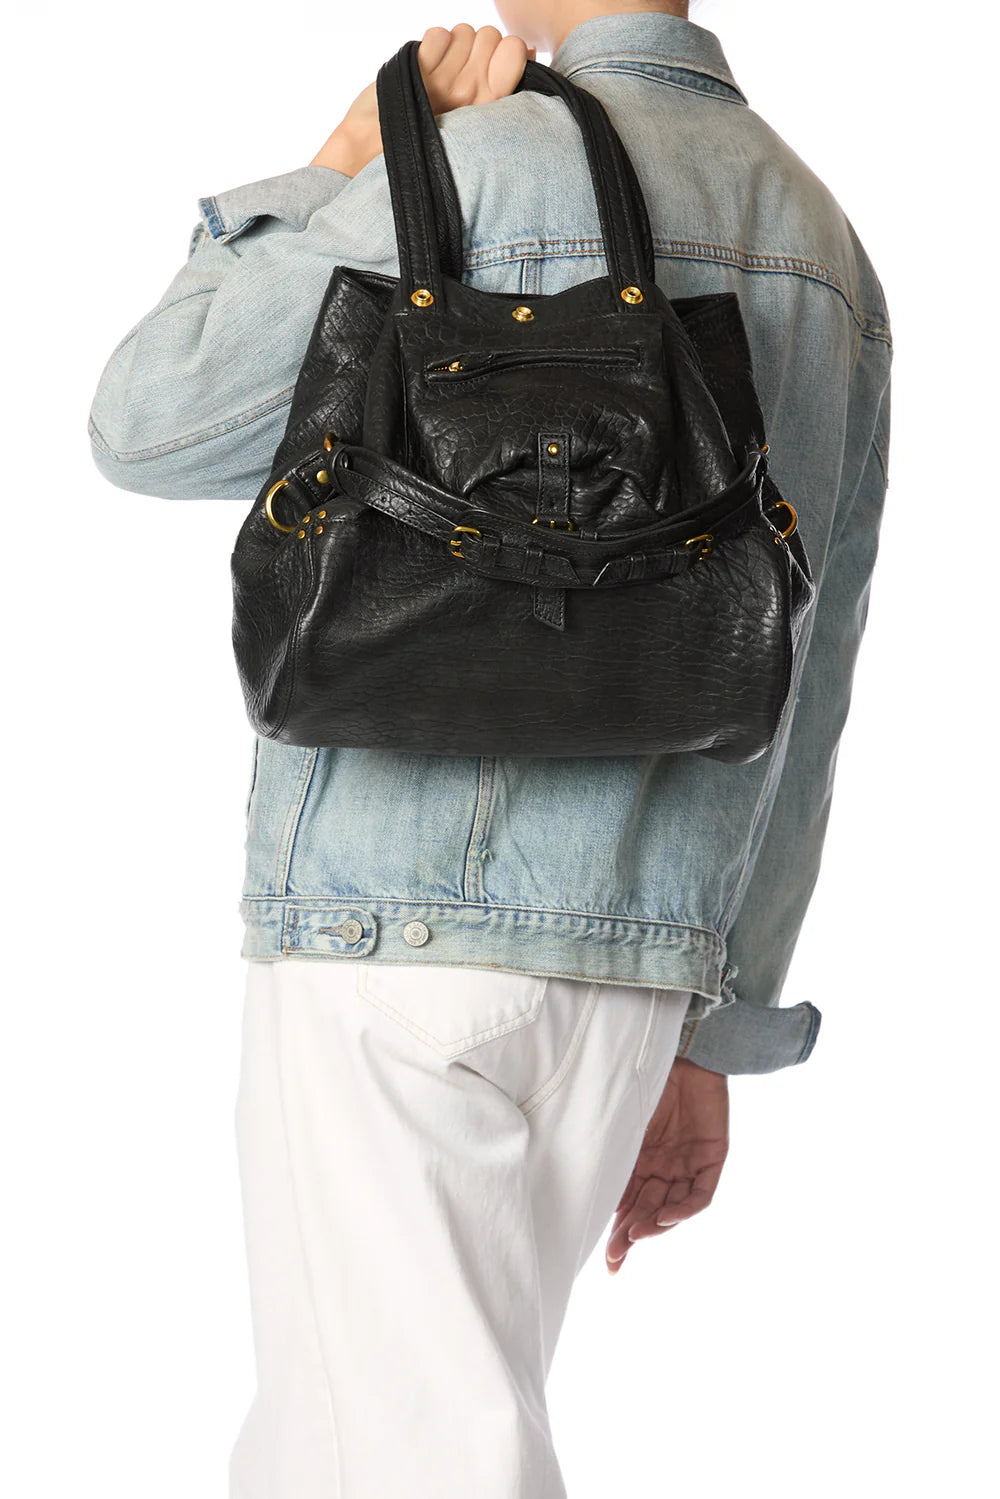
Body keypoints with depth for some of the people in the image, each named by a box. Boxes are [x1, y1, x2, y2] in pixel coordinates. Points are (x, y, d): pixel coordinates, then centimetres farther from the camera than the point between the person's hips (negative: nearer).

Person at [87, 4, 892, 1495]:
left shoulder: (489, 167, -10)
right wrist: (708, 1041, 18)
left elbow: (151, 428, -2)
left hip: (401, 936, -7)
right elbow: (794, 706, 14)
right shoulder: (827, 254, 13)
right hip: (630, 974, 8)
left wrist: (335, 175, 6)